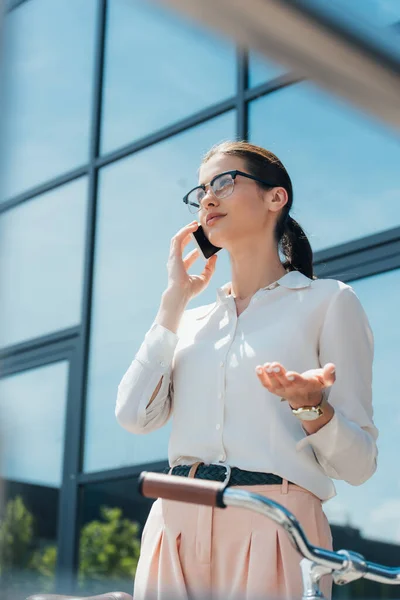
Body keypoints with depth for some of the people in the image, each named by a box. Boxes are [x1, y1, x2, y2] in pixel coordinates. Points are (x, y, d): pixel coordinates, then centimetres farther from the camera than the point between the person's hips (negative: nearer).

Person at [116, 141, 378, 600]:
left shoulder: (327, 301, 4)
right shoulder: (193, 321, 18)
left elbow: (358, 464, -1)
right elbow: (135, 415, -1)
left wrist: (310, 405, -21)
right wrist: (174, 299, 7)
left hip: (272, 524, -4)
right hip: (176, 525, 4)